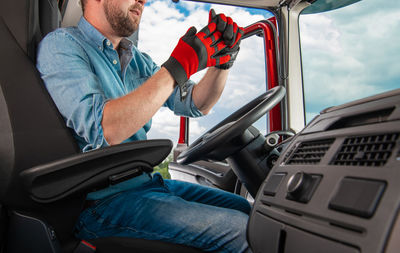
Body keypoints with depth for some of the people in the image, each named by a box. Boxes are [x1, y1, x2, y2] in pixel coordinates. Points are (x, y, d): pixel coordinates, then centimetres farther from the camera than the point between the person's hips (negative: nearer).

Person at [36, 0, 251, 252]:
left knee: (248, 210, 5)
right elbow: (102, 130, -26)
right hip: (103, 199, -8)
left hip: (146, 182, 8)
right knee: (240, 231, -19)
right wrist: (179, 65, -23)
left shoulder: (137, 58, 14)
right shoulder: (61, 45, -10)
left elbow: (195, 105, 14)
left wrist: (222, 61, -5)